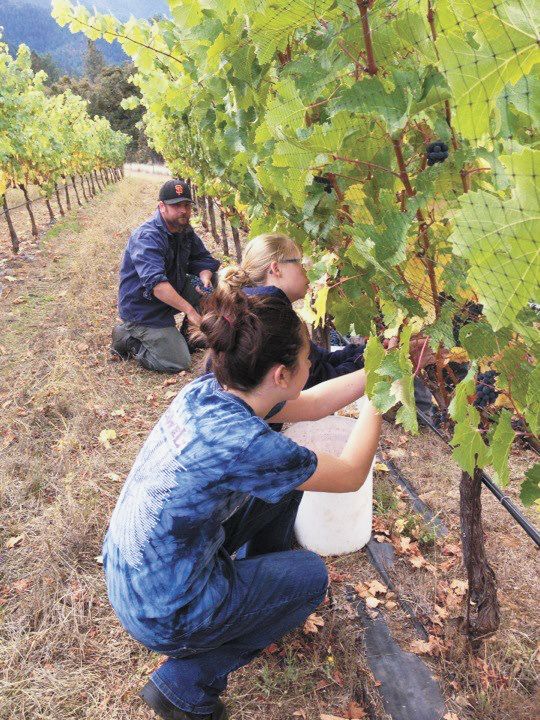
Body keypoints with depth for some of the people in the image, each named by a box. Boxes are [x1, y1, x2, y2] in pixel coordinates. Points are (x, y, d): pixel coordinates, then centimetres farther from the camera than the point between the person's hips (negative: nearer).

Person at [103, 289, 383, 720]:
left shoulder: (208, 391, -10)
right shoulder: (245, 443, -33)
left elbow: (312, 405, 5)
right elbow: (352, 475, -15)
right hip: (164, 617, -7)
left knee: (286, 480, 10)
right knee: (312, 574, 13)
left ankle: (263, 591, 34)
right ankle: (184, 684, 13)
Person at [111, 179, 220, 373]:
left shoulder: (185, 230, 2)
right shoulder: (146, 237, -26)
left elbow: (203, 258, 6)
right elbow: (155, 282, -40)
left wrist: (205, 279, -18)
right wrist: (189, 309, -46)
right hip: (143, 308, -8)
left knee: (214, 281, -5)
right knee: (179, 362, -12)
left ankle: (188, 334, 8)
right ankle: (126, 337, 6)